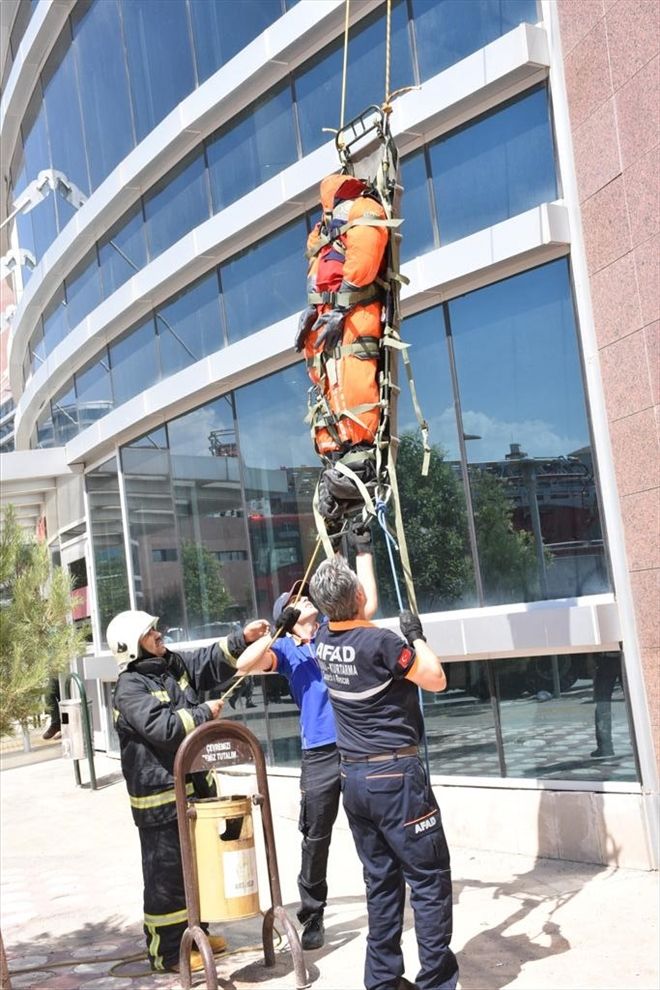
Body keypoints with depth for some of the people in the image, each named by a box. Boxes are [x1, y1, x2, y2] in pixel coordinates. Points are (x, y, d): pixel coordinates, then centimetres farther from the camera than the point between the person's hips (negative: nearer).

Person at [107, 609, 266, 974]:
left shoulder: (174, 664, 8)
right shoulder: (130, 687, -17)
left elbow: (213, 661, 14)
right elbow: (162, 727, -27)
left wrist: (242, 638, -1)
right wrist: (204, 712, -16)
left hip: (196, 785, 9)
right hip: (160, 796, -9)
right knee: (167, 872, -1)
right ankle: (167, 951, 11)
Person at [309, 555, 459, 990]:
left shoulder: (325, 640, 3)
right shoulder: (378, 641, -18)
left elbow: (356, 612, 24)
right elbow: (437, 681, -8)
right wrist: (416, 637, 4)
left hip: (354, 777, 7)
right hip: (394, 775, -7)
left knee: (381, 880, 14)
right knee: (429, 878, 1)